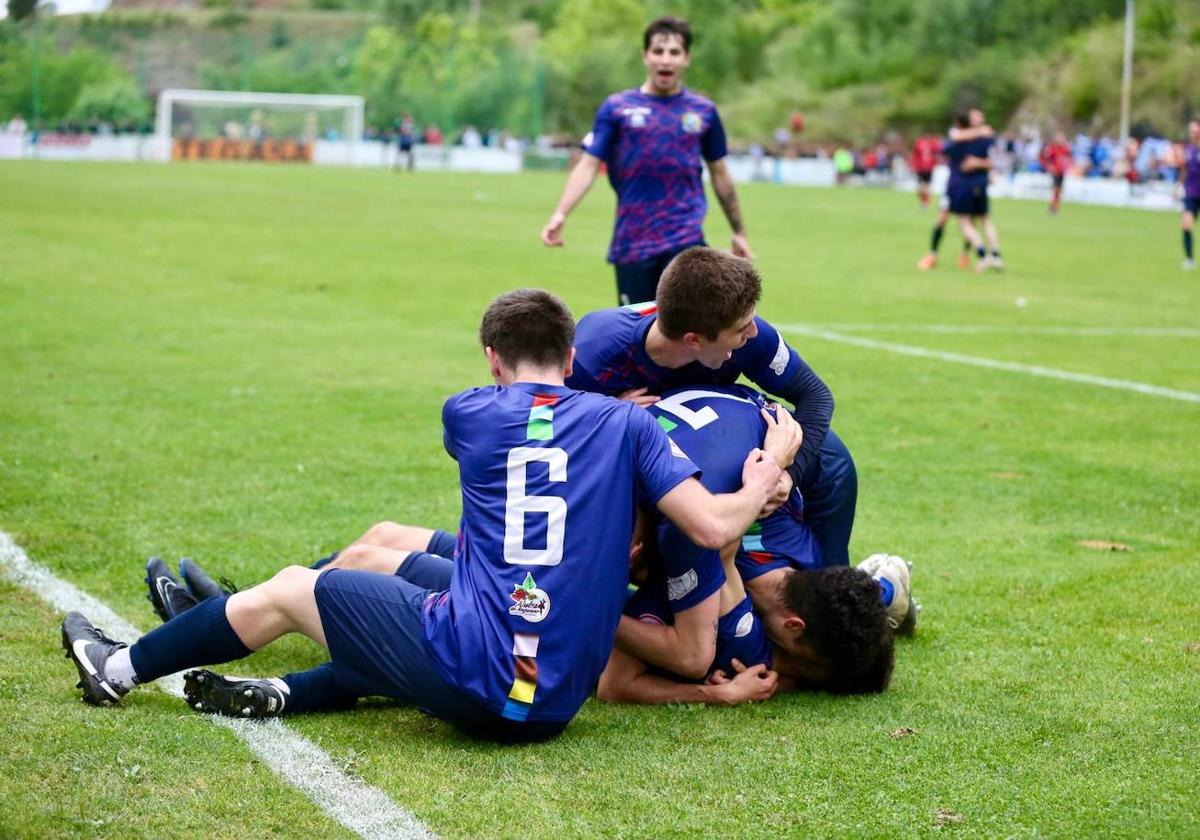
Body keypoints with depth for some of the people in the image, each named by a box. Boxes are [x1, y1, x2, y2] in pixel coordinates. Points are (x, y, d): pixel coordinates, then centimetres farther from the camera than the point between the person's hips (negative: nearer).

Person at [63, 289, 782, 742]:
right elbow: (715, 526, -4)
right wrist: (764, 481, 16)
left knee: (287, 592, 19)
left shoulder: (469, 414, 5)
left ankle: (122, 668, 35)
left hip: (474, 674, -3)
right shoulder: (625, 422, 4)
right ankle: (284, 696, 22)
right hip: (556, 705, 3)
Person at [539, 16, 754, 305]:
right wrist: (560, 213, -18)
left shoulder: (703, 112, 7)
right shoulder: (616, 108, 2)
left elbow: (719, 174, 17)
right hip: (632, 243, 0)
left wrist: (739, 232, 21)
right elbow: (588, 165, -3)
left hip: (685, 241, 0)